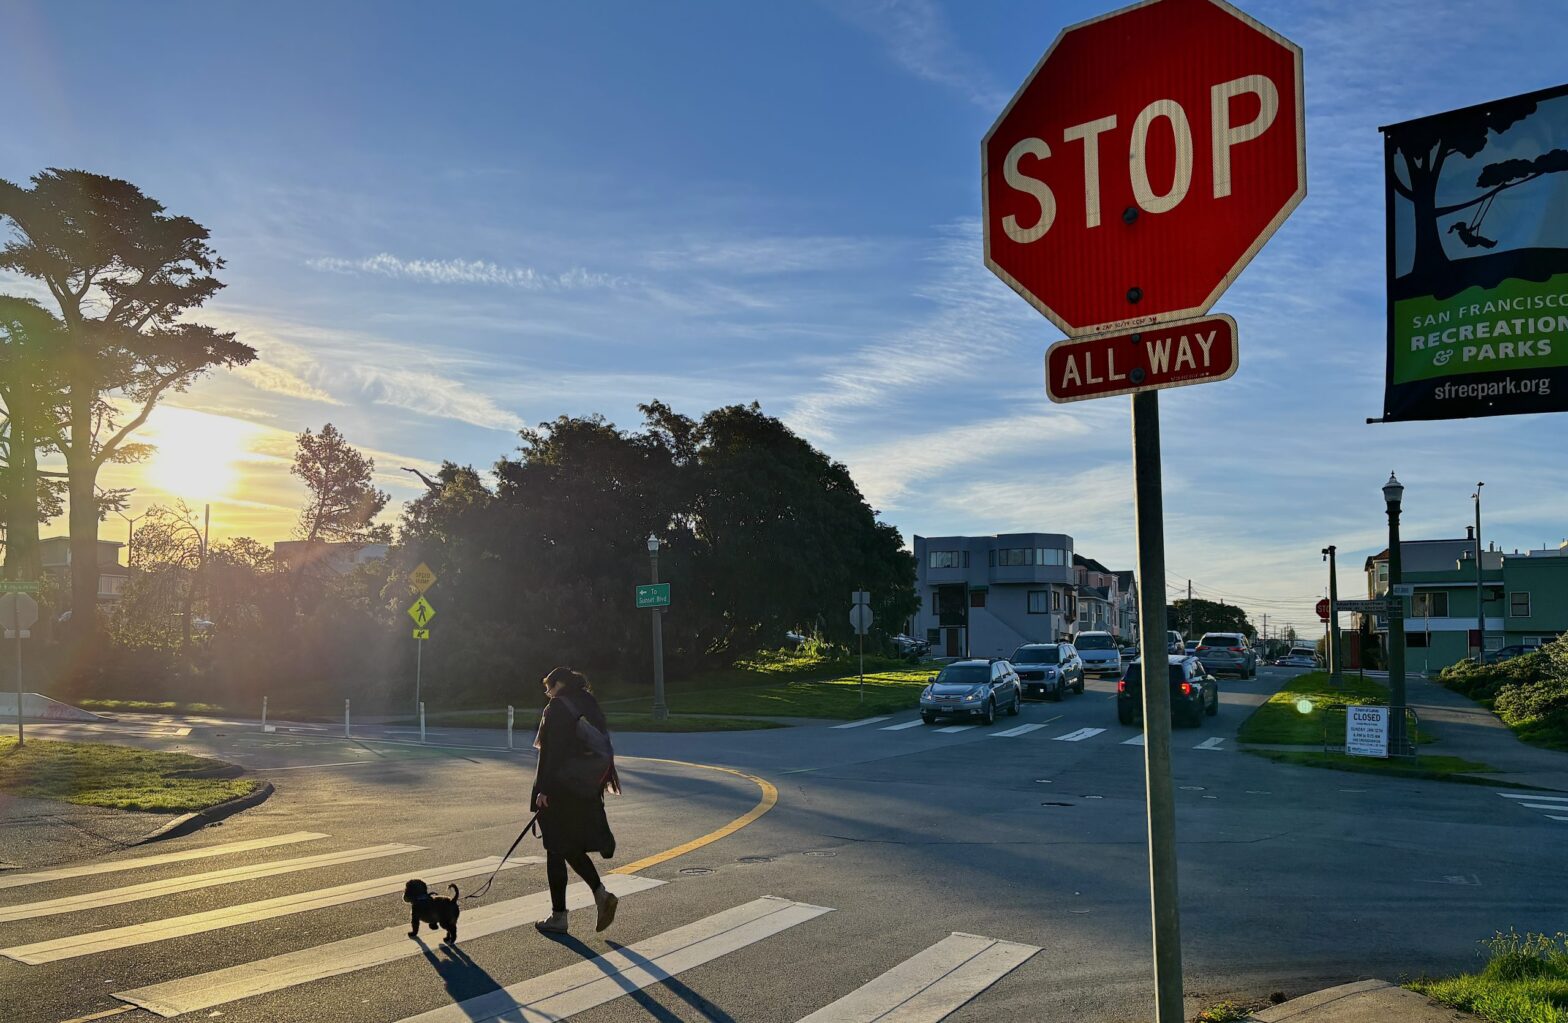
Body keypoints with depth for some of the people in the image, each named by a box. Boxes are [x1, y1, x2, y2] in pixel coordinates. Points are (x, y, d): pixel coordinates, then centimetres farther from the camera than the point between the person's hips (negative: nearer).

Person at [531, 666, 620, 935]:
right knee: (573, 847, 19)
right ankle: (601, 893, 1)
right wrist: (602, 782, 18)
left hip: (558, 791, -7)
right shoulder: (590, 707, 11)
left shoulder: (556, 709, -11)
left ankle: (558, 917, 9)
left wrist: (542, 790, -16)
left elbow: (549, 752, -17)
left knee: (556, 851, 3)